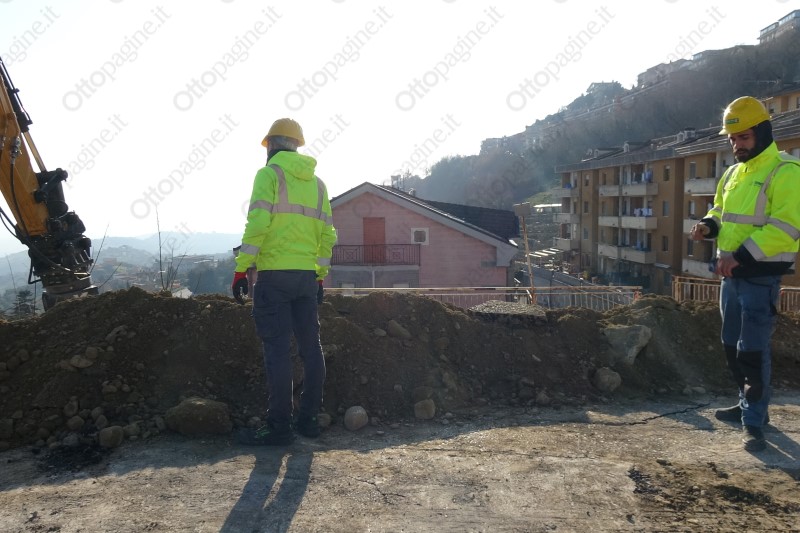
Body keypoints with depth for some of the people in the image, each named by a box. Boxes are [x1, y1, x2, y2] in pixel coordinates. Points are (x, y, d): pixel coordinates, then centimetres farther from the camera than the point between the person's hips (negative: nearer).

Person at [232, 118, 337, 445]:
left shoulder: (270, 173, -1)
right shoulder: (316, 182, 17)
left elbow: (258, 222, -13)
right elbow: (327, 234, 15)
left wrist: (241, 269, -9)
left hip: (274, 274, -6)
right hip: (307, 276, 6)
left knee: (277, 348, -5)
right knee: (310, 347, 10)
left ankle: (279, 426, -3)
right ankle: (308, 419, 18)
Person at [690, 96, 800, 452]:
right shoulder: (732, 174, 13)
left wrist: (739, 255, -26)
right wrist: (709, 225, 1)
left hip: (761, 276, -8)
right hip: (731, 275, 8)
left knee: (753, 350, -6)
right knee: (732, 345, 15)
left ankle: (754, 422, 4)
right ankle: (750, 405, 31)